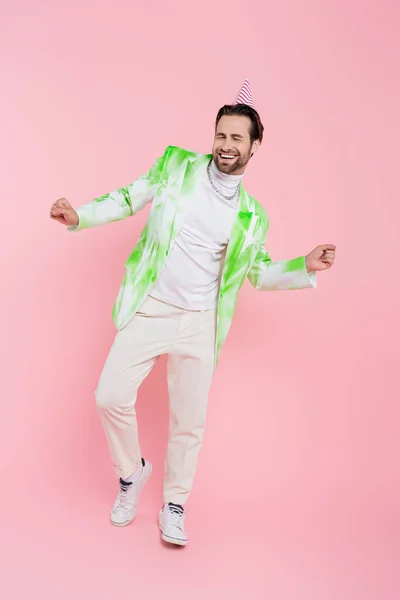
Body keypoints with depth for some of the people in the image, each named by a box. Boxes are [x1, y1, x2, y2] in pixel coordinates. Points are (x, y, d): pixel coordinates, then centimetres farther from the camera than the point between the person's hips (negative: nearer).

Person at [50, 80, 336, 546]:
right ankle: (132, 472, 25)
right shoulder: (178, 165, 1)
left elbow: (260, 273, 13)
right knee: (111, 397, -6)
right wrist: (79, 216, -5)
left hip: (199, 323, 1)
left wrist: (305, 267, -2)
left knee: (189, 421, 6)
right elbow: (129, 198, 7)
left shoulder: (251, 216, 5)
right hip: (147, 310, 0)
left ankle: (173, 507, 30)